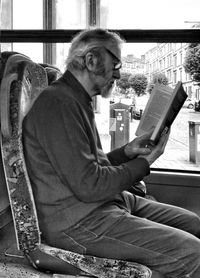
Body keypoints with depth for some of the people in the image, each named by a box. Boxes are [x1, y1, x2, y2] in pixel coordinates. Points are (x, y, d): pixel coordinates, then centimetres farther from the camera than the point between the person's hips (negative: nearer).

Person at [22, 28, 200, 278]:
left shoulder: (77, 101, 16)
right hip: (76, 222, -10)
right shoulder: (58, 104, -19)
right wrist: (144, 163, -11)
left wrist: (128, 151, 4)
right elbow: (89, 185, -23)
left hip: (106, 202, 11)